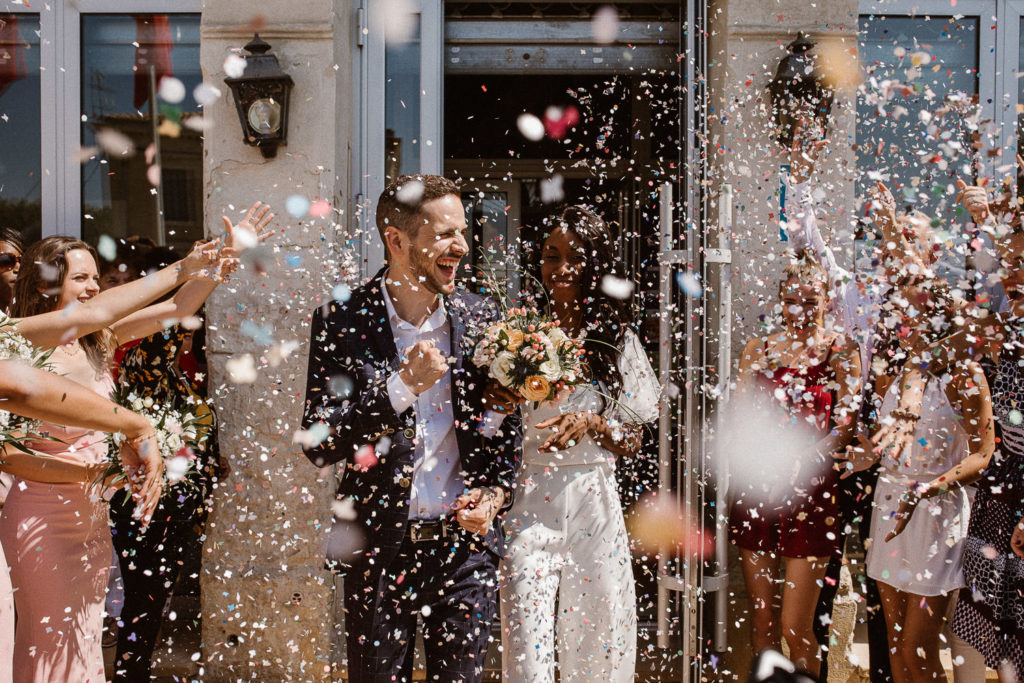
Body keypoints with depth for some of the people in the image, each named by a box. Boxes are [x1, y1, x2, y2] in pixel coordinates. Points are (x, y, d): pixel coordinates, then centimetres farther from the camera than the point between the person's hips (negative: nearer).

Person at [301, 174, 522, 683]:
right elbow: (319, 446, -11)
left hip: (466, 544, 2)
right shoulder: (341, 322, -7)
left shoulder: (481, 320, 2)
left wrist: (496, 492, -6)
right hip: (379, 548, -2)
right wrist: (401, 388, -21)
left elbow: (506, 426, 11)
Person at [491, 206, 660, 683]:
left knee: (595, 645, 9)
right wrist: (500, 406, -12)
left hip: (594, 506, 1)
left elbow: (631, 443, 7)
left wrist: (592, 422, -12)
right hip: (529, 504, -1)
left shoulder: (617, 339, 5)